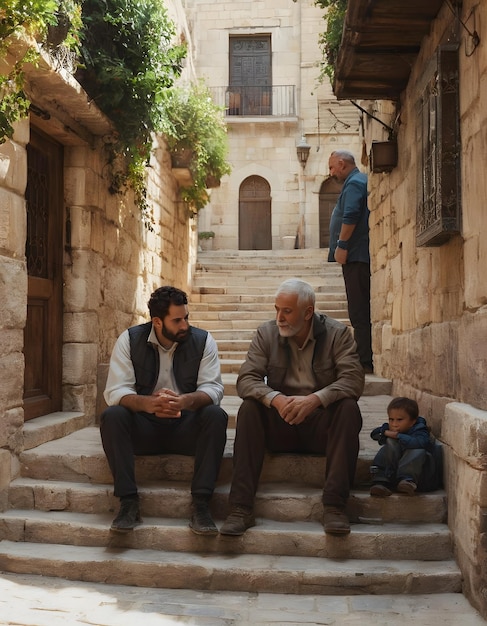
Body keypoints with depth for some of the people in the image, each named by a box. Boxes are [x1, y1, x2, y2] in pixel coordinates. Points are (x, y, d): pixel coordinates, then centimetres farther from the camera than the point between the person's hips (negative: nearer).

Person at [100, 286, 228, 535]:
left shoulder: (203, 340, -3)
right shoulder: (130, 340, -4)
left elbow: (213, 388, -12)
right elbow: (115, 391, -13)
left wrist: (186, 401, -36)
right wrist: (148, 403, -36)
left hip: (186, 426, 0)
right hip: (143, 426, 0)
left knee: (216, 416, -29)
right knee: (111, 416, -29)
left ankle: (200, 505, -29)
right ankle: (128, 503, -25)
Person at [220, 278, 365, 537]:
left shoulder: (338, 333, -4)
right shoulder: (266, 334, 0)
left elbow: (353, 379, -17)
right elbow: (246, 379, -9)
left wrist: (315, 399, -34)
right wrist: (276, 399, -30)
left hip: (322, 424, -1)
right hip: (279, 424, 1)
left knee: (348, 408, -29)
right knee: (249, 408, -25)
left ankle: (334, 506, -30)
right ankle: (240, 508, -29)